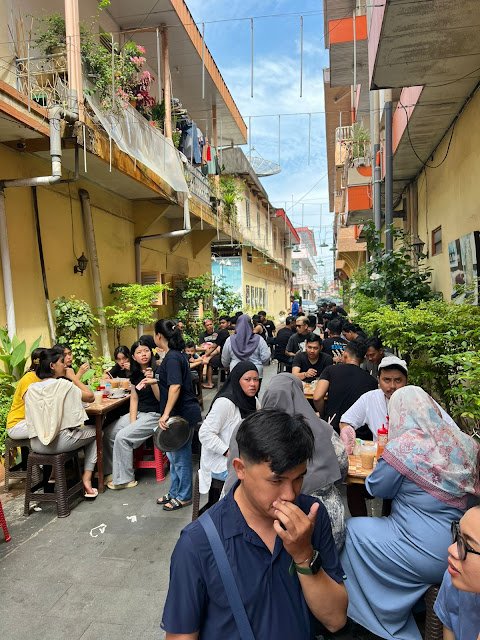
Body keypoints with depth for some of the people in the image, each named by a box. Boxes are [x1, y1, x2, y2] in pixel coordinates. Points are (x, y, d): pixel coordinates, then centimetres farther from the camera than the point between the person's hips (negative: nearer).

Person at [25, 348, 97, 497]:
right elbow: (90, 397, -5)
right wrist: (73, 377, 3)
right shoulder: (63, 384, -12)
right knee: (93, 432, 21)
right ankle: (86, 480, 13)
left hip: (36, 445, 6)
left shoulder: (31, 389, 4)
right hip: (59, 442, -6)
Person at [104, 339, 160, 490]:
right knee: (108, 433, -5)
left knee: (122, 437, -20)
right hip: (138, 413, 7)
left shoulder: (157, 371, -11)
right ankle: (111, 472, 12)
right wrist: (132, 420, -4)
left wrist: (152, 382, -29)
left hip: (154, 414, -7)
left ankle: (124, 479, -4)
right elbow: (134, 399, 7)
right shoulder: (135, 374, 7)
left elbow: (161, 398, -14)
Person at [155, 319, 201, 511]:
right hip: (178, 413, 10)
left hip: (183, 414, -10)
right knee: (173, 454, 20)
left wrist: (165, 414, -31)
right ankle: (174, 493, 35)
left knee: (180, 457, 6)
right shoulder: (175, 355, 10)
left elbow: (175, 386, -29)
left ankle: (184, 497, 23)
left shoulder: (172, 357, -20)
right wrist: (154, 379, 39)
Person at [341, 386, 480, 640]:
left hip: (426, 558, -7)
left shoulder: (405, 446, -21)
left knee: (353, 528, 10)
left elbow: (376, 488, -7)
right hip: (455, 550, 7)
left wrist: (384, 461, 9)